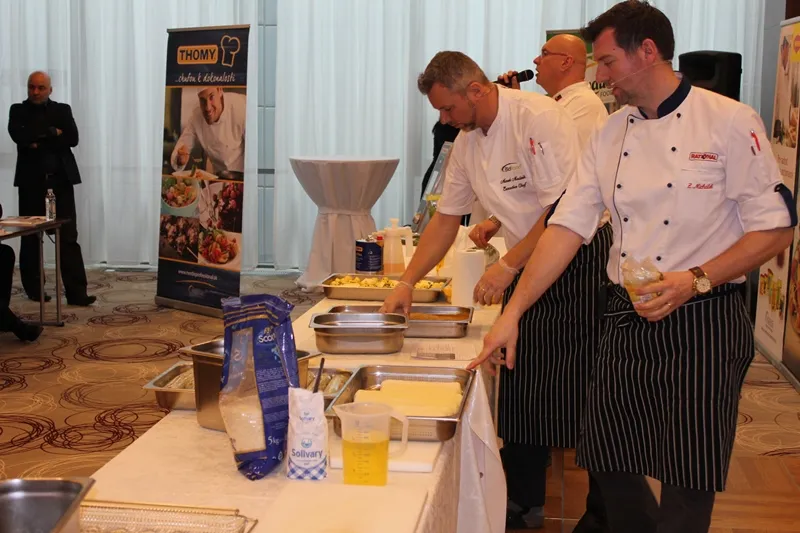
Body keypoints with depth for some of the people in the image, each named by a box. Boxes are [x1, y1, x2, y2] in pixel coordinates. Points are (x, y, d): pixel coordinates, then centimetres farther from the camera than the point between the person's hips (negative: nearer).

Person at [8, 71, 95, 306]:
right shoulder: (18, 110, 7)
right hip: (31, 181, 0)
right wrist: (52, 132, -9)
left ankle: (76, 292, -6)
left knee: (69, 237, -4)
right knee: (31, 238, 7)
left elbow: (72, 138, -5)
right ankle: (34, 289, 20)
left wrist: (39, 142, -9)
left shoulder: (63, 110, 10)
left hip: (61, 180, 0)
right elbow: (19, 136, -13)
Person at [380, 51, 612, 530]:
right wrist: (407, 283, 8)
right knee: (520, 387, 11)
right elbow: (446, 219, 13)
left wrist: (507, 267, -20)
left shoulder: (539, 117, -19)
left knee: (578, 392, -4)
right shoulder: (467, 142, 7)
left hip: (579, 261, -8)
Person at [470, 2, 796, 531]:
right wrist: (512, 313, -1)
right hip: (626, 321, 6)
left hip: (702, 327, -5)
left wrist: (695, 280, -21)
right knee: (612, 468, 14)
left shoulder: (729, 122, -9)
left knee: (687, 487, 0)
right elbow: (567, 228, 5)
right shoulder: (611, 136, 8)